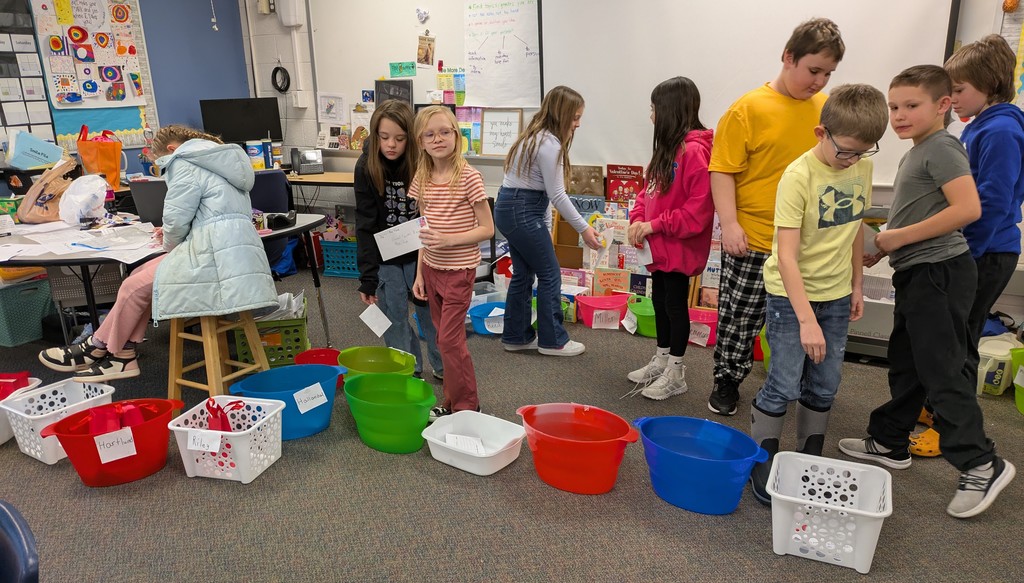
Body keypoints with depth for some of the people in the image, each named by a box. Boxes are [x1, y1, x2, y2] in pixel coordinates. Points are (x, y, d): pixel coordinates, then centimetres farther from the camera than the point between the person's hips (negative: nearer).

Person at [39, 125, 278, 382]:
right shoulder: (215, 160, 27)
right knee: (142, 275, 12)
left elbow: (176, 218, -10)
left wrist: (171, 245, 10)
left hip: (215, 255, -10)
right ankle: (123, 354, 11)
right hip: (234, 250, 10)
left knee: (135, 286, 0)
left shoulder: (184, 163, -3)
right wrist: (171, 235, 26)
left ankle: (97, 348, 18)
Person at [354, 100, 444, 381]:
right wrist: (367, 277, -14)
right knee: (394, 316, 5)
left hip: (421, 252, 0)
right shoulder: (366, 167, -14)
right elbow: (366, 224, -12)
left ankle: (443, 367, 29)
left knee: (431, 310, 9)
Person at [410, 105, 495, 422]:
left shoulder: (468, 177, -14)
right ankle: (451, 401, 27)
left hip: (459, 269, -6)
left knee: (450, 339, -4)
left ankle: (466, 405, 12)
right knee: (445, 338, 14)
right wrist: (419, 273, 9)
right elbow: (424, 232, 11)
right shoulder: (422, 179, 4)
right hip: (432, 269, 6)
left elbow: (487, 229, -12)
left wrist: (449, 239, -24)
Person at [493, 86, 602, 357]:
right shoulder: (550, 144, -17)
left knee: (523, 273, 15)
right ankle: (552, 340, 12)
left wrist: (545, 227, 14)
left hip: (510, 208, 10)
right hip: (522, 212, -10)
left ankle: (516, 336, 25)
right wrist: (583, 228, -10)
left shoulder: (537, 136, 14)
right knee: (550, 275, 1)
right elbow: (557, 195, -17)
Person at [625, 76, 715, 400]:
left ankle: (675, 374, 18)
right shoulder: (667, 148, 10)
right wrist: (638, 219, -3)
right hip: (659, 246, 9)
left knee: (675, 304, 3)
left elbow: (698, 210, -24)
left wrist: (655, 225, -20)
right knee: (660, 300, 18)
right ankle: (661, 360, 34)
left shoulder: (694, 151, -19)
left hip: (680, 247, -9)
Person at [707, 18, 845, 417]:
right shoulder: (749, 108, -10)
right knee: (738, 317, 7)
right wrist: (729, 224, -19)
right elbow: (723, 171, -11)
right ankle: (727, 381, 27)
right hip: (752, 241, -4)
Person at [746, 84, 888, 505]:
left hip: (836, 295, 6)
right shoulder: (799, 177, -20)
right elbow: (787, 255, -25)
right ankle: (761, 466, 14)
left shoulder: (862, 166, 0)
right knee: (784, 387, -3)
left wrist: (857, 284, 15)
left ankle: (810, 462, 28)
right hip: (791, 295, -6)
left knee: (824, 388, 12)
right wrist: (806, 320, -29)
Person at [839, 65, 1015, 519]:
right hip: (919, 273, 10)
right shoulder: (917, 153, 16)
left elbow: (968, 208, -25)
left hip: (939, 273, -10)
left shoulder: (941, 148, -13)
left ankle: (981, 465, 4)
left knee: (942, 369, -6)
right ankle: (889, 442, 28)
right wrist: (883, 245, 11)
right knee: (907, 362, 16)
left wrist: (900, 236, -20)